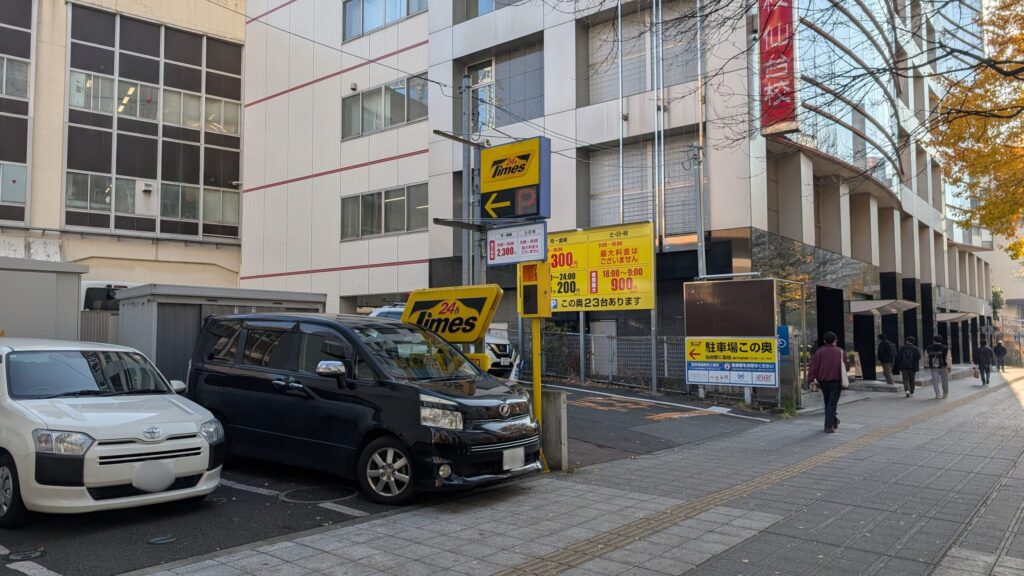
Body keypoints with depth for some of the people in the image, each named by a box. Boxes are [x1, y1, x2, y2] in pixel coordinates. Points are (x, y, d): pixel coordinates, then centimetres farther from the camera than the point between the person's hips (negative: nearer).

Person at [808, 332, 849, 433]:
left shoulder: (819, 352, -2)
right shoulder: (840, 352, -1)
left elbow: (813, 367, -9)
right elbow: (846, 367, 2)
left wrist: (812, 380, -8)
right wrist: (848, 362, 23)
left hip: (823, 382, 2)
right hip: (836, 382, -2)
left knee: (827, 403, 18)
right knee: (832, 403, 0)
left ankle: (833, 421, 34)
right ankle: (829, 426, -8)